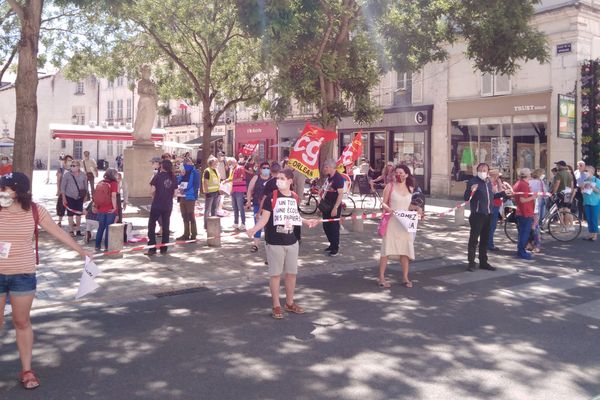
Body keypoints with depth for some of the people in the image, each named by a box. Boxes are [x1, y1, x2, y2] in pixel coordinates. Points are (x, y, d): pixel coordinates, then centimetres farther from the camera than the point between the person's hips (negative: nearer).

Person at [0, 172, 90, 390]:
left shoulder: (34, 211, -5)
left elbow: (59, 232, 4)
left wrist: (81, 251, 10)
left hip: (23, 274, 0)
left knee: (22, 322, 10)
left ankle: (26, 370, 20)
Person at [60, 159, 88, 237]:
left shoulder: (83, 175, 1)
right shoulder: (67, 174, -7)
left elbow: (85, 186, 11)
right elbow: (63, 186, -5)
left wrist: (85, 196, 9)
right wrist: (63, 198, -8)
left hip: (80, 197, 2)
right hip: (70, 197, -2)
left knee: (79, 214, 8)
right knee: (70, 214, 3)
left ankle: (78, 230, 18)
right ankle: (71, 231, 12)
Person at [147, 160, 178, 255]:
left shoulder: (158, 175, -7)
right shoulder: (173, 177, 2)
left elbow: (153, 190, -7)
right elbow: (174, 193, 3)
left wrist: (153, 197, 11)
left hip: (157, 205, -3)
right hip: (168, 205, 3)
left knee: (151, 226, 7)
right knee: (166, 227, 11)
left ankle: (152, 249, 3)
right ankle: (164, 249, 14)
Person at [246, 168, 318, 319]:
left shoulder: (294, 197, 4)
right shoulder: (271, 197, -12)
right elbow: (265, 217, -15)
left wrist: (307, 222, 17)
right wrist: (254, 229, -30)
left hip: (292, 241, 5)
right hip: (274, 242, -5)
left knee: (292, 273, 14)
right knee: (275, 274, 4)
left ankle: (290, 303, 31)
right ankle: (276, 306, 16)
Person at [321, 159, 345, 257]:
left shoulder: (338, 178, -16)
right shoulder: (328, 177, 9)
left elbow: (341, 194, -21)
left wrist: (335, 208, -25)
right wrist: (321, 204, 16)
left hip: (334, 207, -8)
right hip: (326, 206, 8)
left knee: (334, 227, -1)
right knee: (326, 227, 14)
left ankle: (336, 248, 10)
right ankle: (332, 245, 29)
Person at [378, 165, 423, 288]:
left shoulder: (410, 188, 9)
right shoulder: (390, 186, -2)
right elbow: (384, 203, -2)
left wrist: (416, 208, 1)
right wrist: (388, 208, -23)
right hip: (391, 221, -4)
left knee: (405, 249, 6)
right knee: (387, 249, -2)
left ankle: (405, 278, 16)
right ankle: (381, 277, 5)